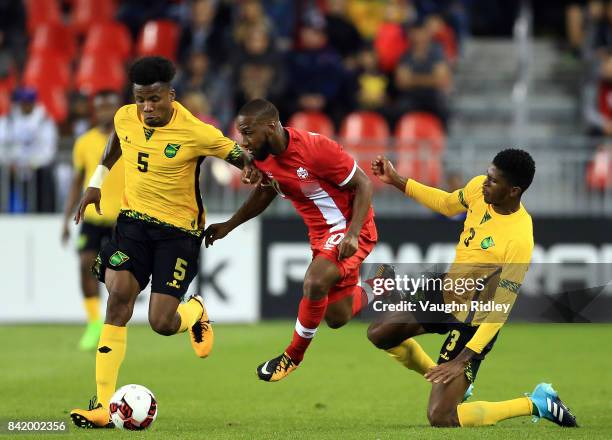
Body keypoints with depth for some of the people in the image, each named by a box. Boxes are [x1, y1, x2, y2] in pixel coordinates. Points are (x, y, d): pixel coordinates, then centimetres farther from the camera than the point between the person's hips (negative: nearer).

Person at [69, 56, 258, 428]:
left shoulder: (195, 133, -18)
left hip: (179, 230, -3)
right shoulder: (125, 118, -4)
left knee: (162, 324, -11)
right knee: (119, 297, -19)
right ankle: (103, 406, -19)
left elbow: (237, 154, -4)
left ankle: (196, 313, 31)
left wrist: (250, 168, -26)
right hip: (134, 220, 3)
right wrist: (97, 180, 22)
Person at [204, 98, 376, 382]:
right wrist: (229, 226, 10)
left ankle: (293, 356, -8)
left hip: (350, 227, -8)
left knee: (315, 283, -31)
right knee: (337, 318, 12)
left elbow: (363, 184, -21)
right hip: (321, 232, 8)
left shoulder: (316, 148, -29)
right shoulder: (262, 157, -7)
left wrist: (353, 234, -29)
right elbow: (265, 192, 16)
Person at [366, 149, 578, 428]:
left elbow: (502, 309, -28)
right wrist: (396, 181, 10)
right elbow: (447, 204, 15)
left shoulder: (519, 239, -32)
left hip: (474, 322, -8)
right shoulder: (479, 188, -10)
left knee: (440, 418, -13)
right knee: (379, 334, 18)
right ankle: (449, 382, 33)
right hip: (448, 295, 8)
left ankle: (537, 405, 2)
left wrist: (463, 358, -30)